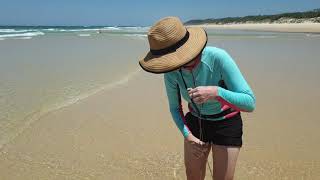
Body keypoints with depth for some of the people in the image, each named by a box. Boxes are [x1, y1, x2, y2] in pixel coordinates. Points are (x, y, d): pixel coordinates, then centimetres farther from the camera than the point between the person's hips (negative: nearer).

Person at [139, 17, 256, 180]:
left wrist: (216, 92, -45)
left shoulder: (218, 58, -31)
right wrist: (188, 136, -15)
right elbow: (174, 107, -2)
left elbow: (250, 103, -29)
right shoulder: (170, 71, -18)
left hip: (226, 124, -3)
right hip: (195, 122, 3)